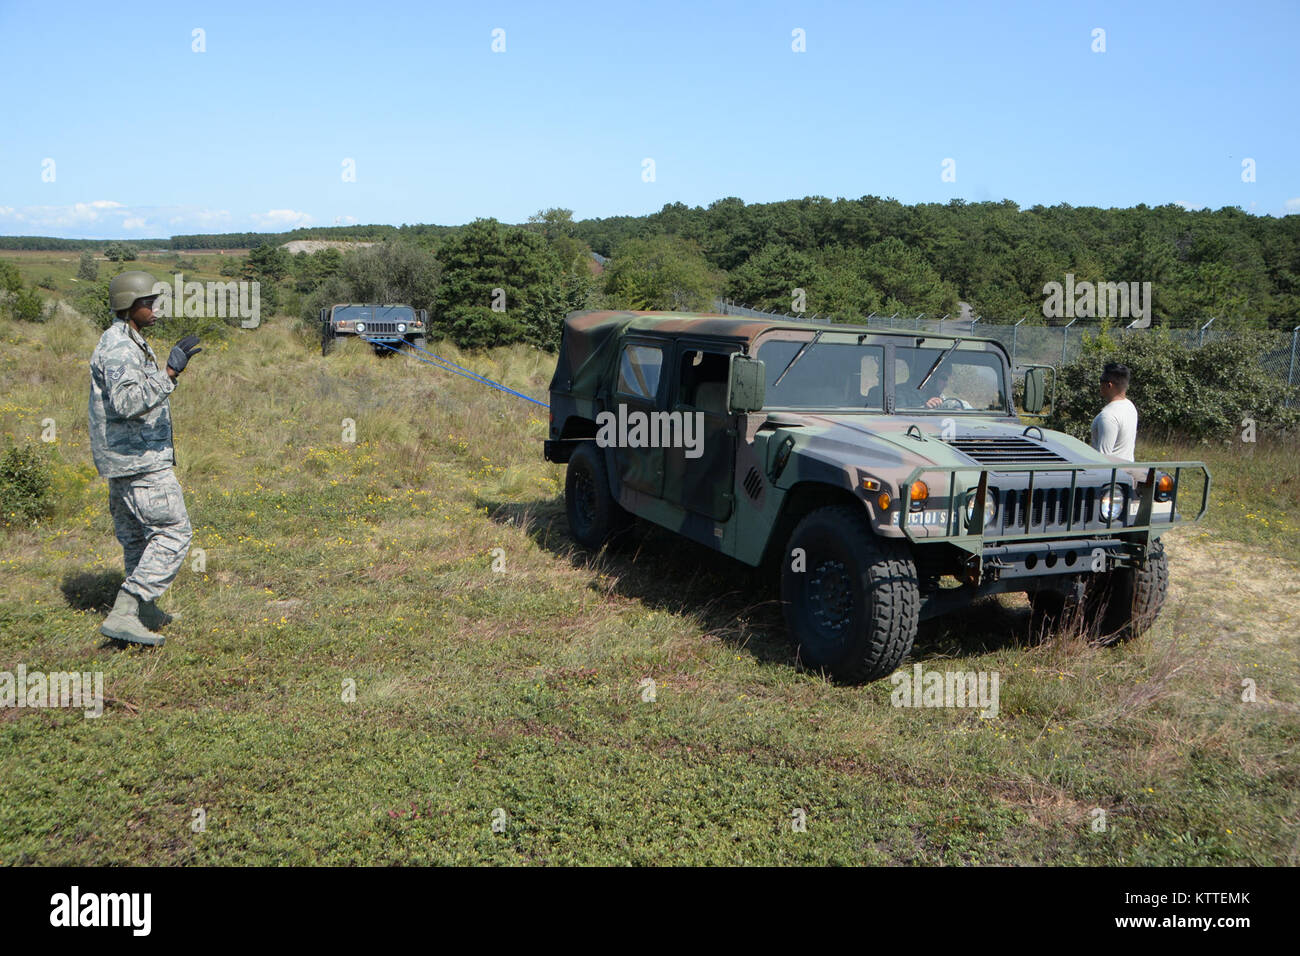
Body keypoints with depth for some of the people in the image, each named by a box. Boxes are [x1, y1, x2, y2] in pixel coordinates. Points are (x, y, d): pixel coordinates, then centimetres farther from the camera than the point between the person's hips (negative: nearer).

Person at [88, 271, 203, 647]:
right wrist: (170, 372, -35)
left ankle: (145, 613, 28)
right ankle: (123, 615, -11)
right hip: (139, 460, -11)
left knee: (137, 536, 17)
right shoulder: (120, 347, -18)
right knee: (173, 533, -10)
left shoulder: (129, 342, 16)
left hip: (125, 458, 11)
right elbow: (128, 402, -33)